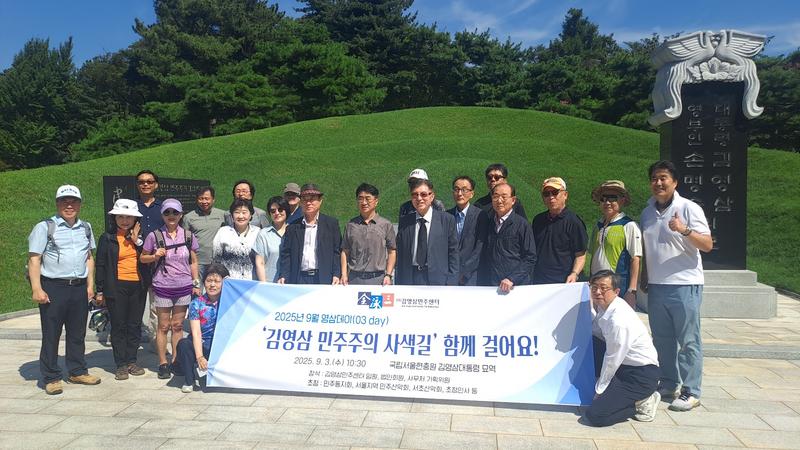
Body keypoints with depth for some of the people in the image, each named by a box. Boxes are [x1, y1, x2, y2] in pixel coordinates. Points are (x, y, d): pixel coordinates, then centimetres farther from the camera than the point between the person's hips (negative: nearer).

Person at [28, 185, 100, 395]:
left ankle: (77, 371, 25)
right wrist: (37, 289, -13)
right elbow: (34, 260, -6)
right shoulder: (44, 227, -3)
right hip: (53, 287, -5)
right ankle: (51, 378, 12)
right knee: (51, 335, 2)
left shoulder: (85, 228, 13)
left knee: (77, 333, 13)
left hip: (80, 287, 5)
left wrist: (90, 284, 12)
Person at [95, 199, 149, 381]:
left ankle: (132, 361, 19)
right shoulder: (107, 238, 1)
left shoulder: (140, 236, 7)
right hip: (117, 287, -2)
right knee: (118, 326, 3)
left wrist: (137, 241, -11)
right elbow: (100, 265, 2)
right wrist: (99, 291, 0)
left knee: (135, 325, 8)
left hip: (138, 286, 3)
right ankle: (121, 364, 10)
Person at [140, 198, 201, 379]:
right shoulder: (154, 236, -3)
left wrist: (196, 283, 6)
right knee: (163, 326, 5)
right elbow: (143, 258, 7)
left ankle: (176, 361, 19)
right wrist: (155, 256, -13)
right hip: (162, 288, -1)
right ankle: (163, 363, 15)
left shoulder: (188, 236, 3)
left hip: (184, 287, 2)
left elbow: (193, 262, 10)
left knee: (178, 325, 9)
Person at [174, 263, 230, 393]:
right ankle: (189, 381, -11)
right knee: (183, 344, -28)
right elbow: (196, 332, -9)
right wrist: (199, 357, -24)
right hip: (201, 347, 0)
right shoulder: (197, 303, -1)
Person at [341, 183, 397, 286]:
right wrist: (344, 275, 3)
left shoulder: (386, 225, 5)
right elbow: (345, 251, 11)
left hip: (378, 278, -1)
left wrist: (388, 275, -2)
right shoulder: (350, 225, 9)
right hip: (354, 278, 1)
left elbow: (392, 252, 6)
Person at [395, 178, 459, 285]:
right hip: (410, 279, 2)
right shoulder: (404, 222, 8)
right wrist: (400, 284, 4)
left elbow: (453, 254, 0)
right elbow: (401, 257, 10)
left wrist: (450, 283, -5)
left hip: (438, 280, -2)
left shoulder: (447, 220, 0)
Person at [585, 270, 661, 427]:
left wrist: (599, 390, -5)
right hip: (625, 366, 9)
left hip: (641, 376, -9)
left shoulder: (619, 321, -27)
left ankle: (641, 402, 2)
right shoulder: (603, 306, -1)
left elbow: (612, 360, -18)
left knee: (595, 415, -18)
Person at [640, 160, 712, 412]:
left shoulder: (689, 208, -5)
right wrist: (644, 278, 15)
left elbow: (707, 245, -12)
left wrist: (685, 230, -27)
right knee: (662, 339, 13)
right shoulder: (647, 213, 12)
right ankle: (669, 385, 25)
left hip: (684, 285, -6)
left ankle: (690, 393, 7)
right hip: (656, 286, 6)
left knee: (688, 342, -1)